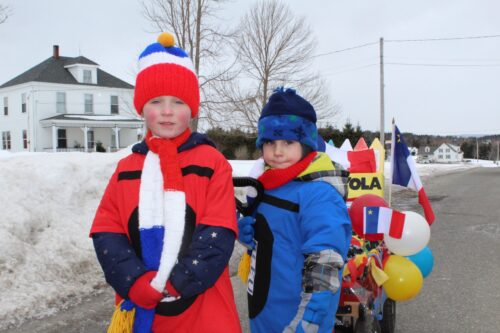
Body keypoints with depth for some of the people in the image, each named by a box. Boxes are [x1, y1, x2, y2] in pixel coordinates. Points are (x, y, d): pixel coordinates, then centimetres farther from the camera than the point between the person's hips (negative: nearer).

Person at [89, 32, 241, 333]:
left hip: (202, 308, -2)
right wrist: (138, 284, -12)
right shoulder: (127, 168, 6)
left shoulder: (212, 162, -4)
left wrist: (175, 284, -17)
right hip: (140, 308, 3)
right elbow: (107, 234, 1)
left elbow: (218, 235, -10)